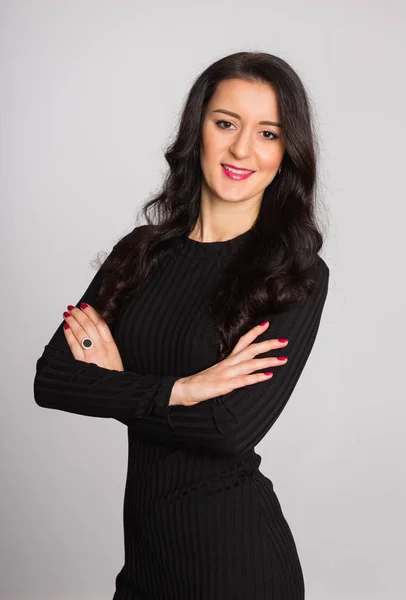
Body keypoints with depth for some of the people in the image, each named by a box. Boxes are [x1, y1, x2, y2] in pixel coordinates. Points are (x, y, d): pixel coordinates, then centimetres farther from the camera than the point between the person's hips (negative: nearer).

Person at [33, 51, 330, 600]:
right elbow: (50, 379, -8)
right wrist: (178, 390, -19)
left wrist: (115, 385, -11)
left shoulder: (297, 275, -11)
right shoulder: (142, 251, 1)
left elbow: (234, 429, -21)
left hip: (236, 547, -4)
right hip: (144, 534, 4)